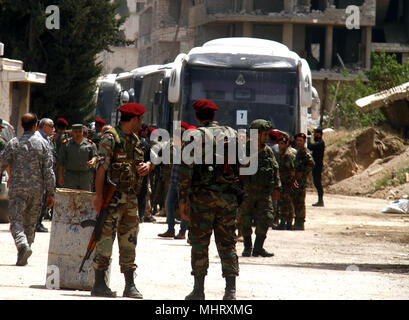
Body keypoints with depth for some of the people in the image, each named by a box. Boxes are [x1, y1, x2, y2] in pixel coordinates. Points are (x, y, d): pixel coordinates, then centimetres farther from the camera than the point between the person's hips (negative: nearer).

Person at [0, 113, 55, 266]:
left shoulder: (13, 143, -3)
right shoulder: (43, 144, -2)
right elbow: (48, 171, -3)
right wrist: (50, 193, 1)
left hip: (17, 189, -2)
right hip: (36, 190, 2)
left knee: (16, 220, -2)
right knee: (30, 223, 12)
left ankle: (23, 244, -30)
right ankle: (22, 258, 12)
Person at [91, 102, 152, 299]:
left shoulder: (135, 140, 16)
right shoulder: (110, 138, -9)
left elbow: (141, 161, 23)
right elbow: (102, 167, -14)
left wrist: (147, 166, -3)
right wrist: (99, 196, -21)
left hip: (131, 197, 8)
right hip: (113, 196, -8)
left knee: (129, 242, 8)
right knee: (106, 238, -8)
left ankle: (130, 286, 11)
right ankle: (99, 284, -6)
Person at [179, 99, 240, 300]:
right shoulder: (232, 134, 10)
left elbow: (186, 169, -9)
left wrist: (183, 198, -5)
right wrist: (240, 194, 16)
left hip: (202, 196, -3)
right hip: (227, 197, 3)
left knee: (199, 244, 4)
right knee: (227, 243, 7)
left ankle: (199, 290, 4)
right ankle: (231, 289, -2)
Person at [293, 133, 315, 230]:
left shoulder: (305, 152, -13)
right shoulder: (299, 151, 17)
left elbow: (311, 163, -27)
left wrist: (302, 173, -21)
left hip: (301, 180, -10)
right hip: (296, 180, 10)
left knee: (300, 201, -8)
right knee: (295, 201, 14)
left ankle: (300, 224, -6)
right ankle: (297, 222, 20)